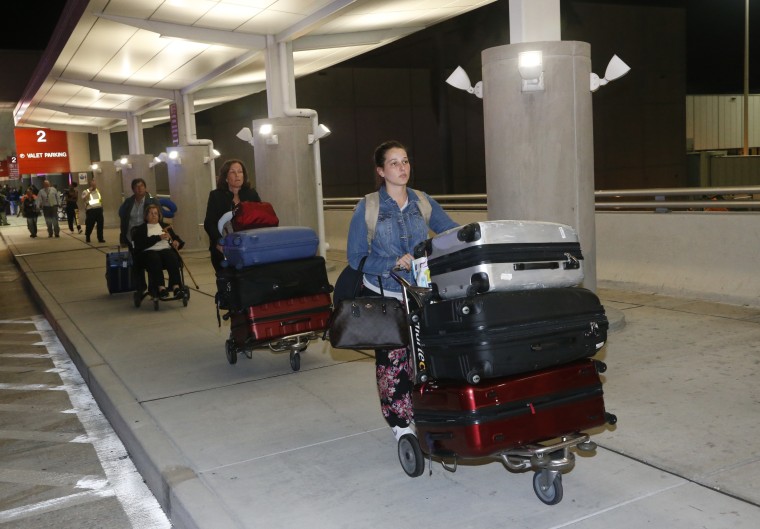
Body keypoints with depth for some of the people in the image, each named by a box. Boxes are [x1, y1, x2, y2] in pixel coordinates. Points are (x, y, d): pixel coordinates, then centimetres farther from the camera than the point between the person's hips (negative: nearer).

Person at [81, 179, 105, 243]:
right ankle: (87, 237, 18)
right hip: (91, 210, -5)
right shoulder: (85, 192, -2)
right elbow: (84, 198, -21)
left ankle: (100, 238, 7)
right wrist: (89, 192, -18)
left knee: (100, 224, 2)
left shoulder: (97, 191, 16)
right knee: (89, 225, 1)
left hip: (99, 209, 5)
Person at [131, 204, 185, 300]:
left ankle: (176, 287, -49)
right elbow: (141, 244, -1)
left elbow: (176, 237, 20)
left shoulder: (165, 226, 28)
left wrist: (177, 242, -5)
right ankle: (161, 288, -48)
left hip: (166, 249, 2)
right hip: (149, 252, -2)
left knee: (172, 258, -35)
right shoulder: (140, 229, 16)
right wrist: (158, 237, -9)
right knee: (155, 259, -39)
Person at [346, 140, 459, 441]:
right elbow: (355, 258, -8)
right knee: (392, 359, 0)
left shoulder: (422, 202, 1)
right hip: (383, 296, -3)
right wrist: (395, 263, -19)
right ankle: (400, 423, 14)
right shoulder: (367, 208, -8)